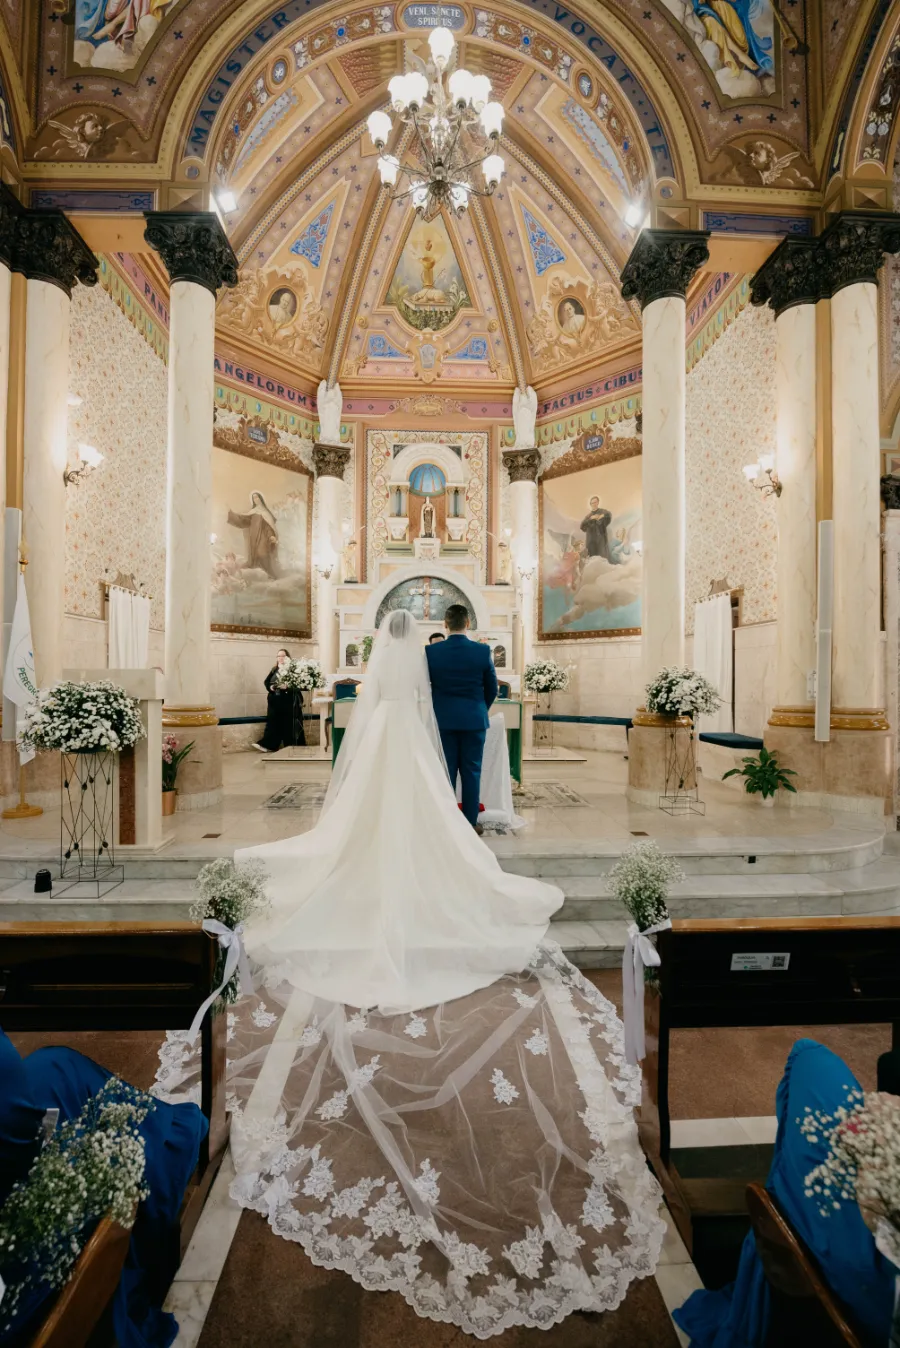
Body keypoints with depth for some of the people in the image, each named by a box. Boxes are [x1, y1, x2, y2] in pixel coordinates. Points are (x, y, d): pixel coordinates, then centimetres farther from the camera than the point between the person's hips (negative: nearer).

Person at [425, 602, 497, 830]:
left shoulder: (431, 652, -6)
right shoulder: (483, 651, -6)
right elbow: (492, 688, 3)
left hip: (443, 719, 0)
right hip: (474, 719, 0)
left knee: (446, 772, 8)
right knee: (472, 772, 7)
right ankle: (470, 823, 14)